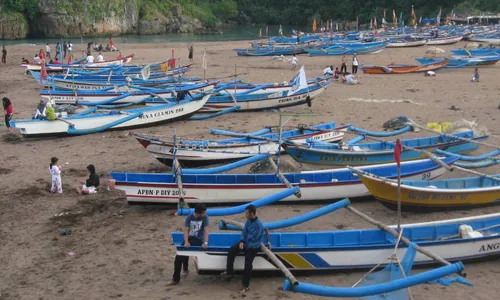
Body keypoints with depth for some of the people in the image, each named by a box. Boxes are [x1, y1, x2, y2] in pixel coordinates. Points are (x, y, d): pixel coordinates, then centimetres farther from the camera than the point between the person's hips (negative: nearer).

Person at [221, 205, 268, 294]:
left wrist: (246, 235, -3)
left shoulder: (259, 224, -25)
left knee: (248, 264, -15)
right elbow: (243, 231, 5)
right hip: (246, 242, 8)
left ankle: (245, 285, -6)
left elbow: (253, 238, -22)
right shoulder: (248, 221, 1)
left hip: (253, 247, -7)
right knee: (232, 250, -11)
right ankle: (229, 270, 5)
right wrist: (241, 241, -12)